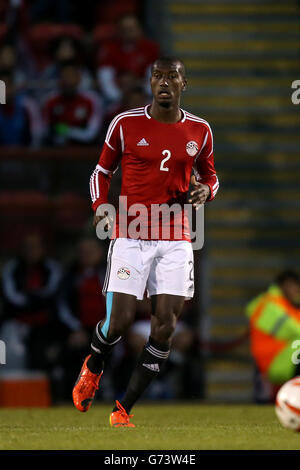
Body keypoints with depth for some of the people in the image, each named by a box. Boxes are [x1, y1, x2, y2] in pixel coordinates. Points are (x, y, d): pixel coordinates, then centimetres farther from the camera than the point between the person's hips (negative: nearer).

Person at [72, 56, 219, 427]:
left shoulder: (199, 131, 6)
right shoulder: (126, 124, 0)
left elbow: (210, 176, 20)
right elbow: (102, 170, 12)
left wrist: (205, 191, -3)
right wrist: (99, 208, -6)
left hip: (176, 240, 2)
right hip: (130, 237, -2)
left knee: (165, 325, -7)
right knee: (119, 321, -10)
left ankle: (124, 409, 3)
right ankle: (93, 368, 27)